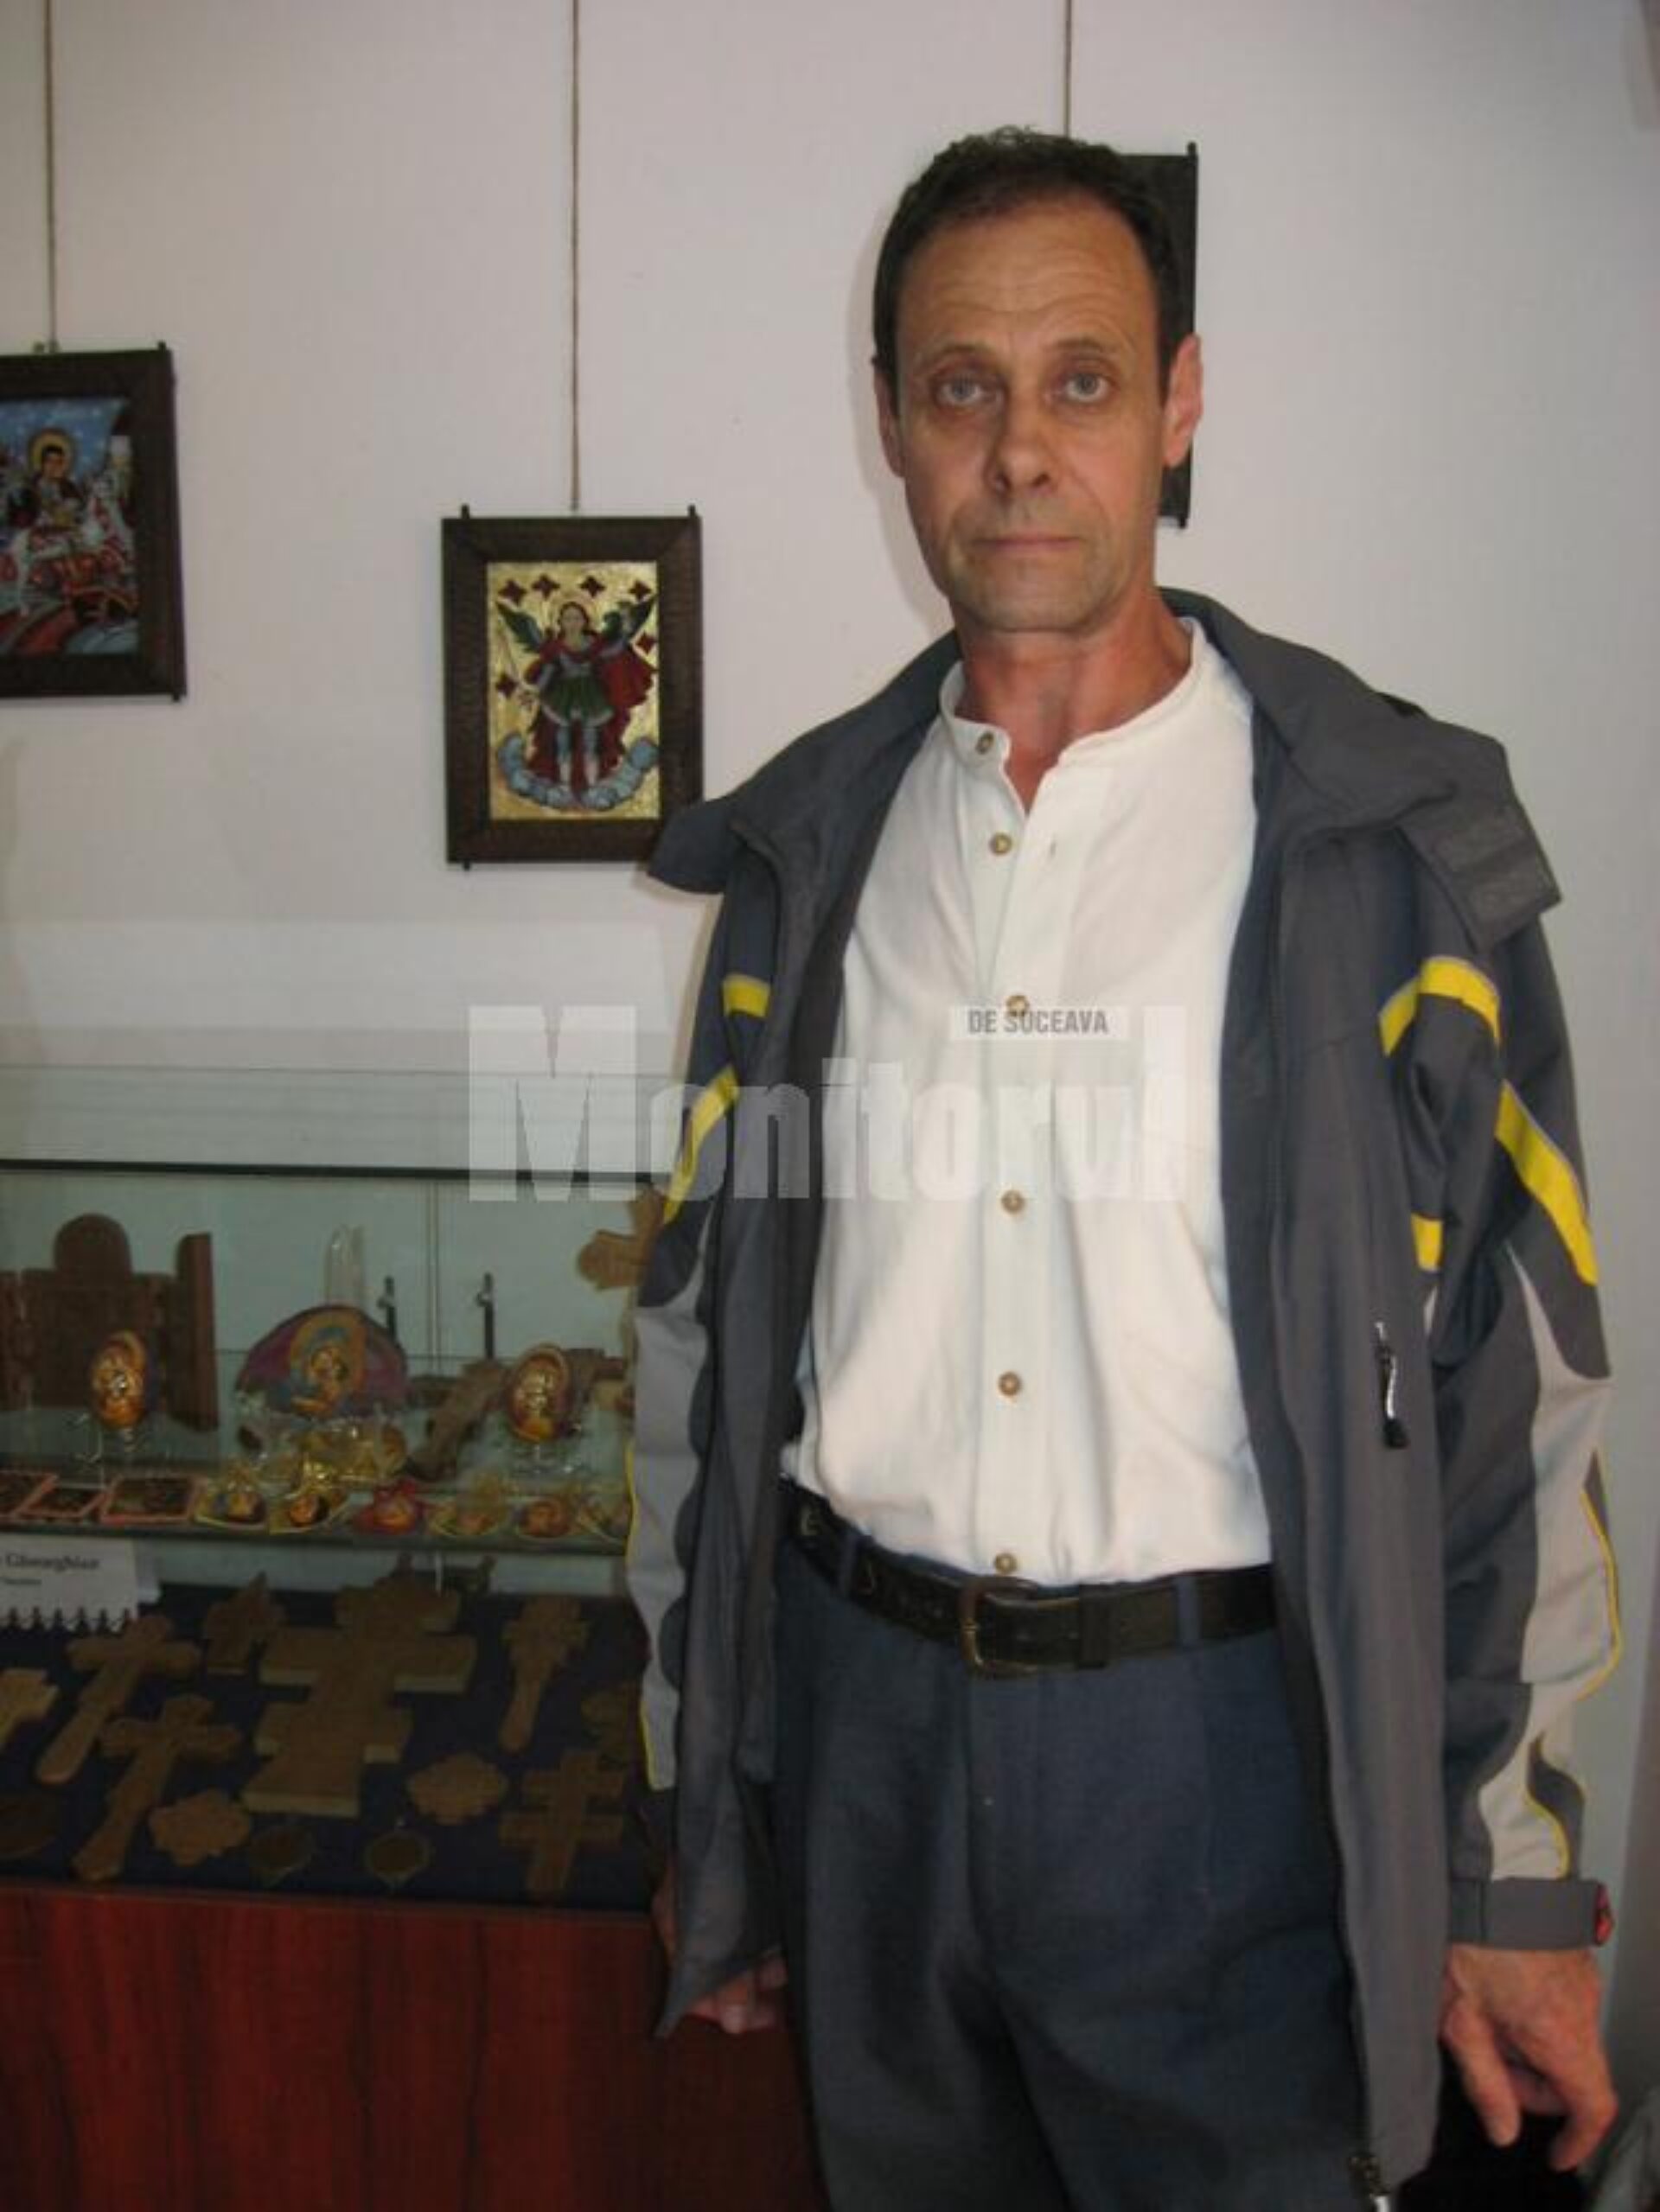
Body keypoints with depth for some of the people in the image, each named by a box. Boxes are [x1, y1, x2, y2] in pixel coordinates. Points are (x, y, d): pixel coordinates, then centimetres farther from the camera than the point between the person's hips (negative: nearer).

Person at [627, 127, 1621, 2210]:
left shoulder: (1394, 843, -8)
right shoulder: (806, 848, 1)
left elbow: (1511, 1386, -6)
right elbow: (703, 1324, 6)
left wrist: (1519, 1878, -4)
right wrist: (699, 1796, 10)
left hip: (1220, 1744, -3)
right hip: (867, 1715, 4)